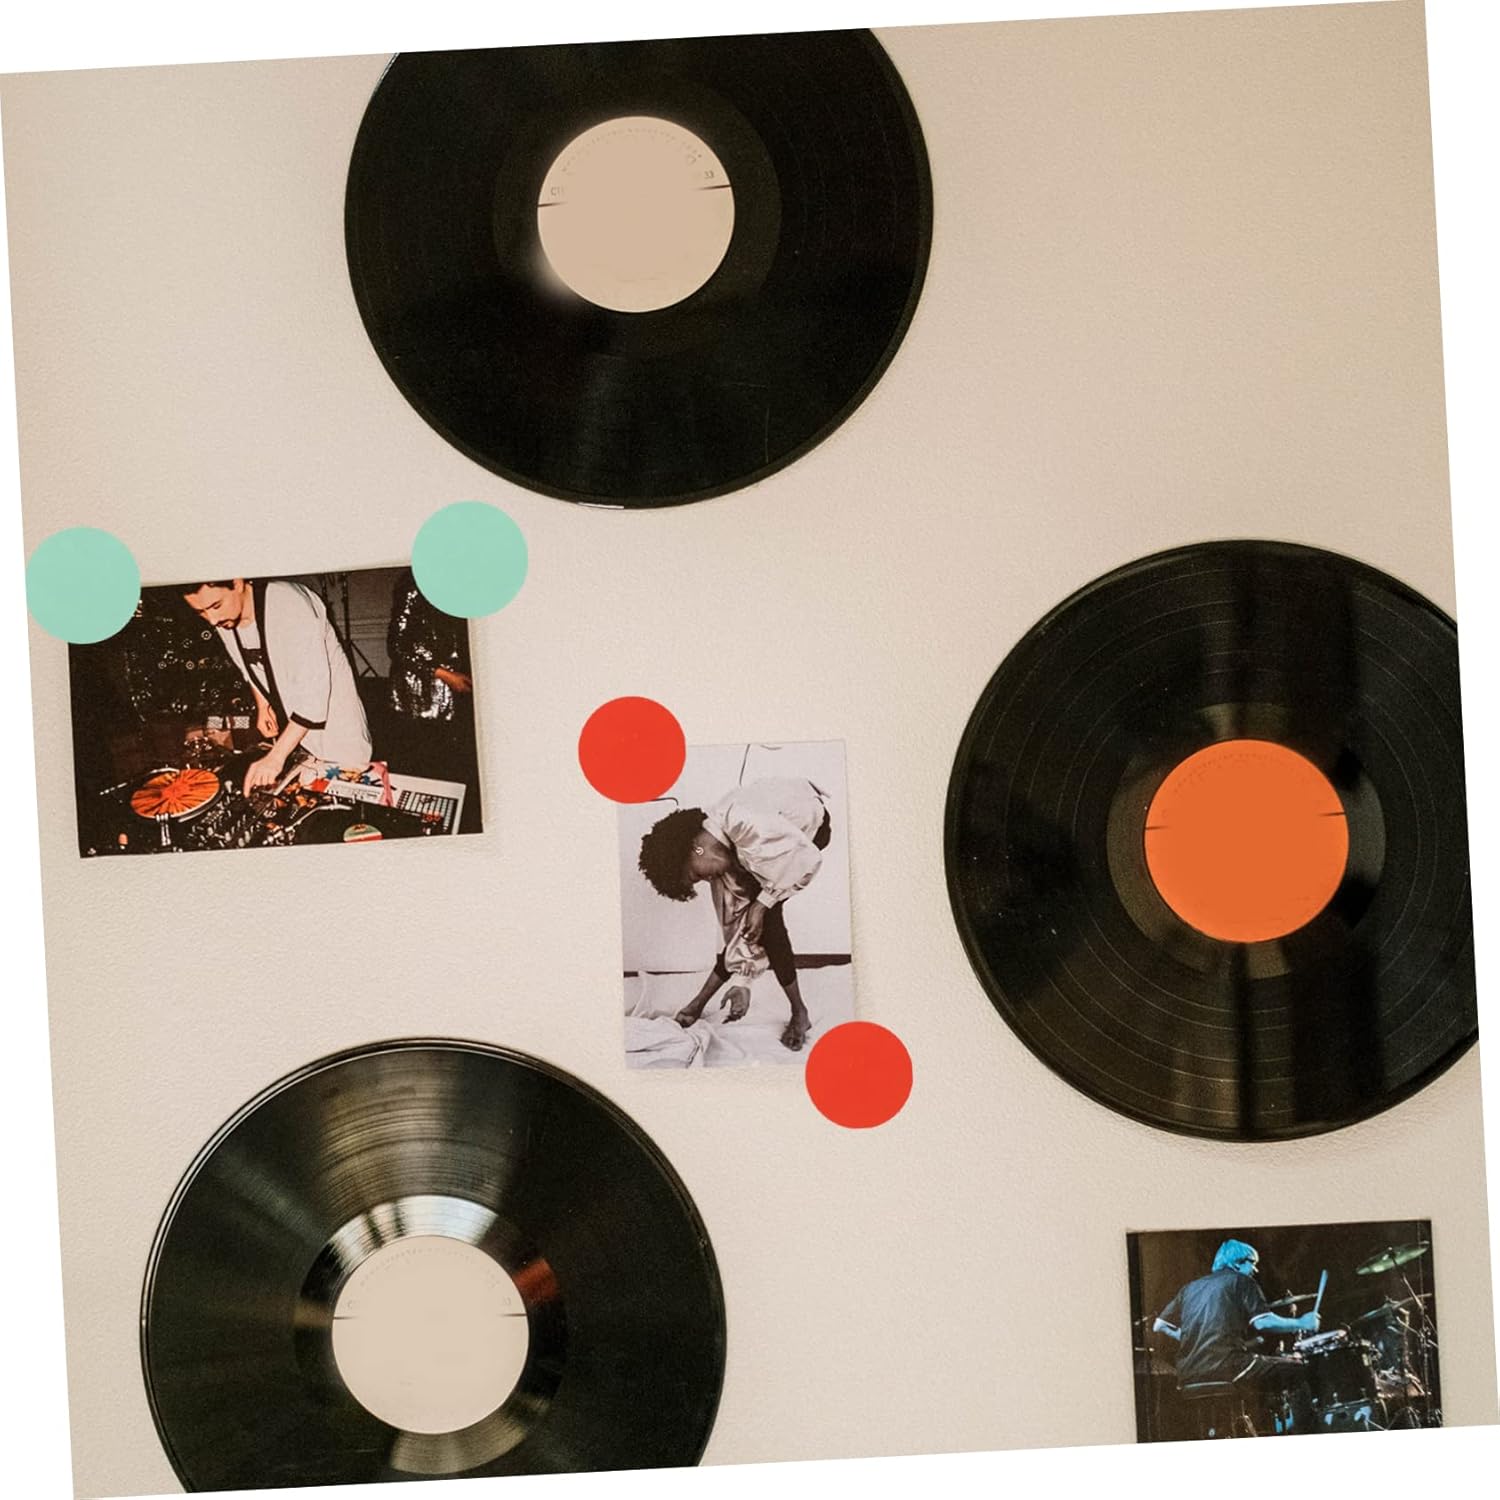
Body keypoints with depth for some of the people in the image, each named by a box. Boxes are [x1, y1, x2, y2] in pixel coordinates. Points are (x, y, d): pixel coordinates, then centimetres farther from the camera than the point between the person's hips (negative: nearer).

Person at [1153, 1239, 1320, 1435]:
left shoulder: (1191, 1288, 22)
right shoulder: (1241, 1281, 5)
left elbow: (1159, 1326, 21)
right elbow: (1262, 1322, -10)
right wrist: (1300, 1324, 4)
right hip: (1227, 1365, -7)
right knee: (1295, 1371, 6)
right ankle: (1304, 1437, -4)